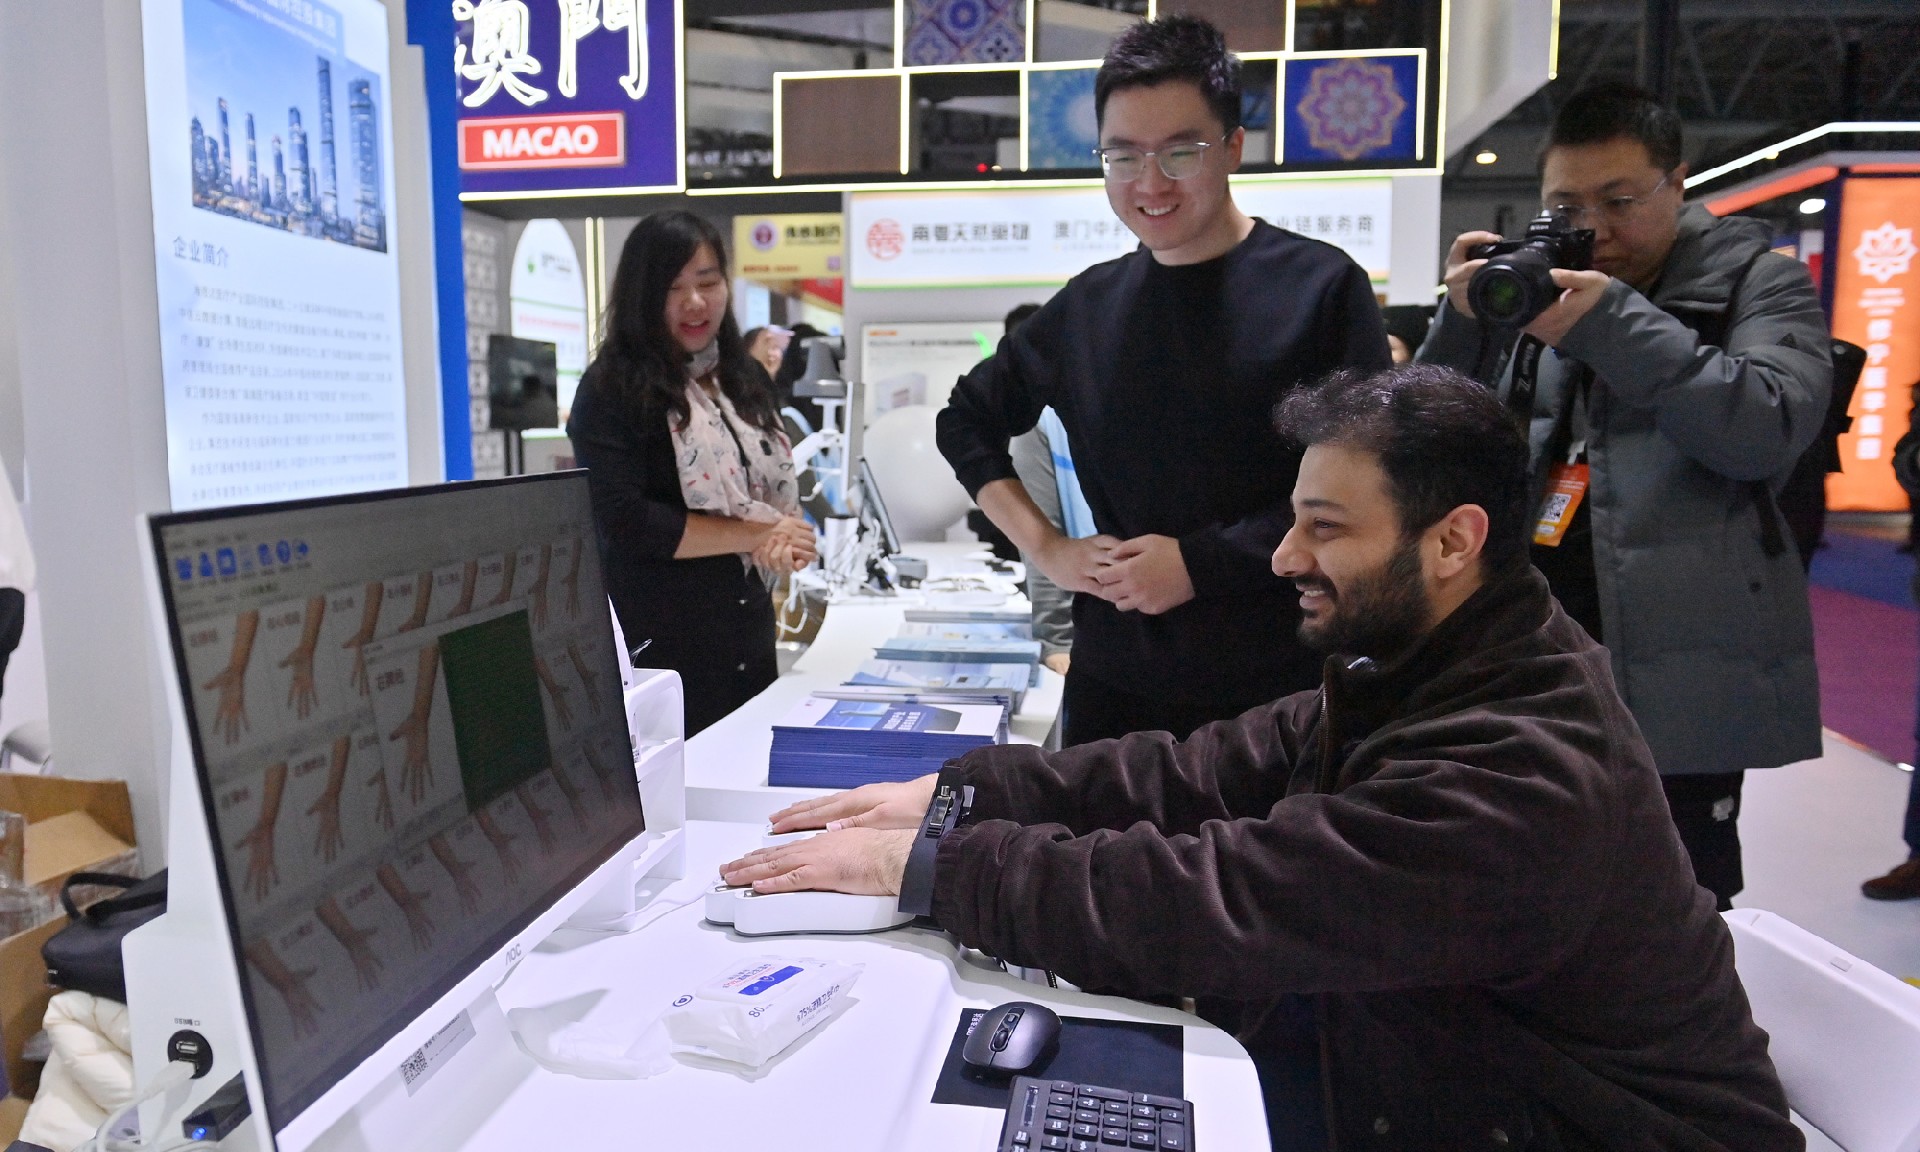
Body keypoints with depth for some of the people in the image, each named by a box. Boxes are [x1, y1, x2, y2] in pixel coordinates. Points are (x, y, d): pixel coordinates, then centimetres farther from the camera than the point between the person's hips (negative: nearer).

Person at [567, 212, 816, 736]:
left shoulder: (743, 379, 11)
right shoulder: (613, 388, -8)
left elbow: (782, 491, 15)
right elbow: (623, 523, -17)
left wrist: (787, 544, -8)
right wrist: (756, 536, -14)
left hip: (749, 645, 6)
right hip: (659, 650, -6)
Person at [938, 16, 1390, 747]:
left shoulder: (1320, 286, -6)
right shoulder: (1088, 304, 6)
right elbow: (967, 420, 15)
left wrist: (1200, 562, -16)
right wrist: (1046, 547, 3)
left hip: (1282, 689, -3)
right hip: (1114, 683, 4)